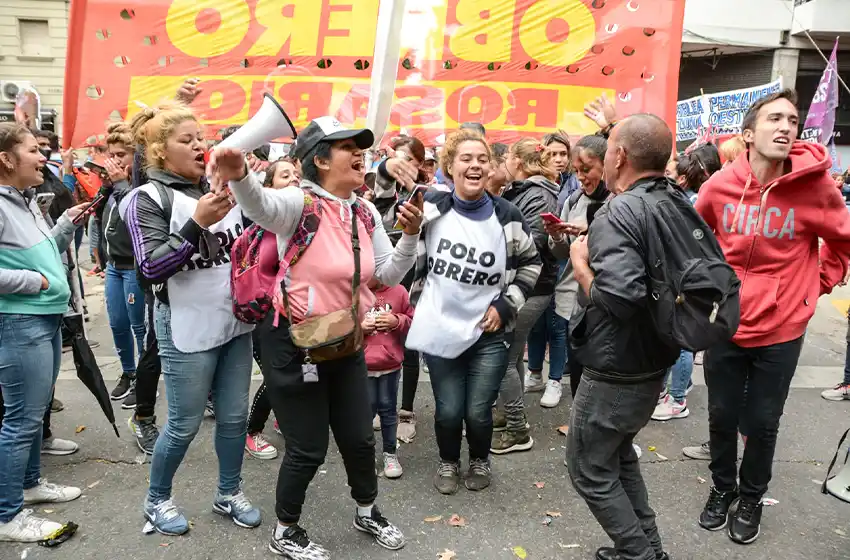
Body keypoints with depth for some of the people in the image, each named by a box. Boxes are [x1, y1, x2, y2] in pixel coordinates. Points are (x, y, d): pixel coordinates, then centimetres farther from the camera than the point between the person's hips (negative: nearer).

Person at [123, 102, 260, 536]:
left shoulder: (219, 188, 7)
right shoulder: (148, 198, -8)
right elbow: (151, 268, -18)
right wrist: (197, 223, -27)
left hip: (235, 322, 5)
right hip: (187, 329, -5)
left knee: (234, 416, 14)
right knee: (185, 425, 6)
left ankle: (229, 493, 33)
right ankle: (157, 500, 30)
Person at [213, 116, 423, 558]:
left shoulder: (366, 213, 3)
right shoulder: (300, 203, -18)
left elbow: (390, 275, 3)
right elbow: (259, 204, -41)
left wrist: (410, 235, -13)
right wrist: (238, 175, -62)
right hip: (295, 344, -6)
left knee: (360, 438, 18)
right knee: (308, 449, 6)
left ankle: (367, 512, 46)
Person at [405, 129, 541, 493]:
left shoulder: (507, 216, -4)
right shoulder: (432, 208, -4)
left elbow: (531, 262, 8)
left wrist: (505, 305, -2)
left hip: (489, 332, 0)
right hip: (439, 329, 0)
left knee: (478, 412, 3)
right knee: (448, 412, 4)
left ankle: (480, 460, 36)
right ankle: (448, 461, 36)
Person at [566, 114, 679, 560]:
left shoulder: (619, 211, -24)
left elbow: (620, 296, -36)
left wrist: (581, 264, -18)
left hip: (615, 373, -9)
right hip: (654, 364, 9)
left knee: (590, 471, 11)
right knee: (619, 455, 27)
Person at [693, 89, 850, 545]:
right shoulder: (720, 186, -9)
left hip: (781, 330, -1)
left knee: (762, 423, 13)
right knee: (722, 416, 15)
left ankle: (751, 498, 37)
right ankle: (722, 488, 39)